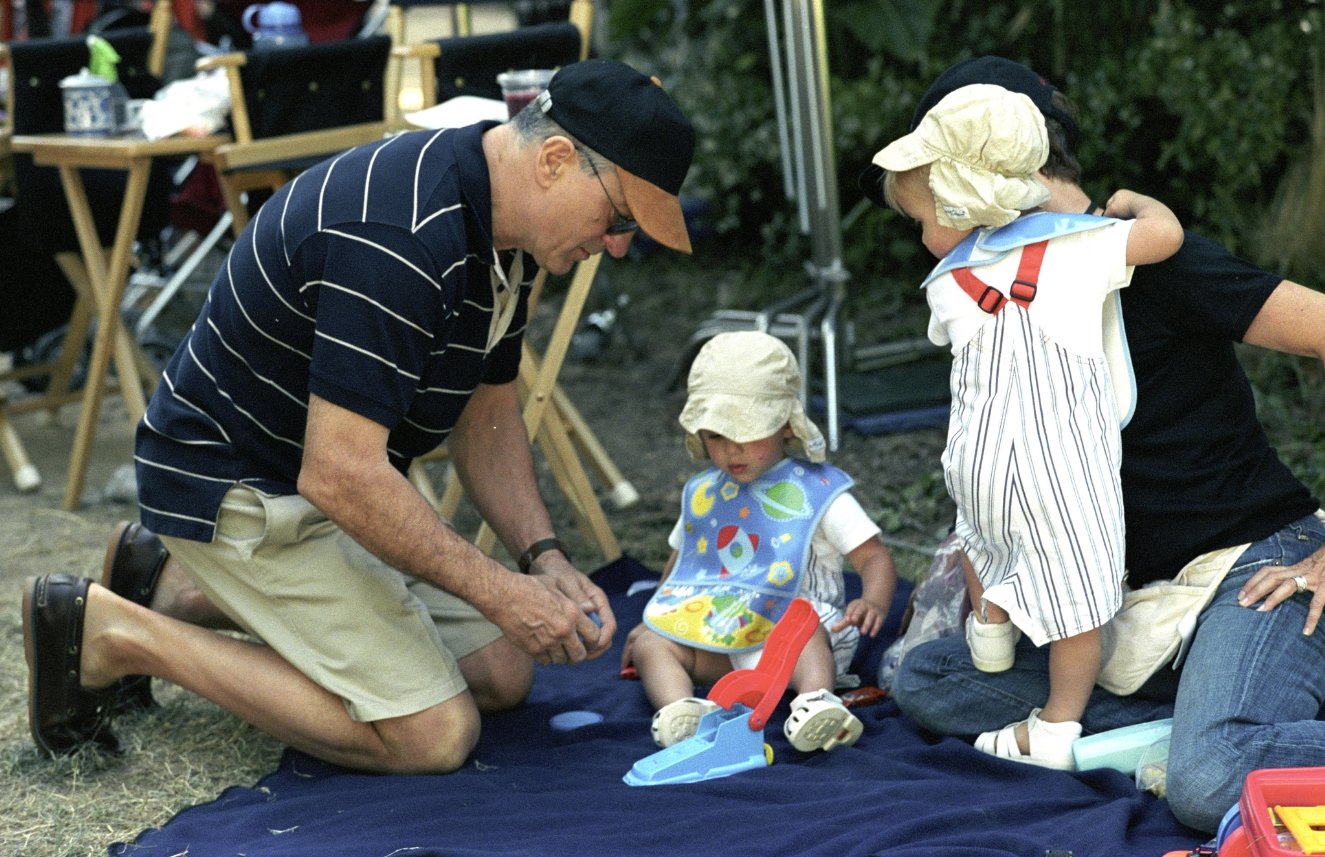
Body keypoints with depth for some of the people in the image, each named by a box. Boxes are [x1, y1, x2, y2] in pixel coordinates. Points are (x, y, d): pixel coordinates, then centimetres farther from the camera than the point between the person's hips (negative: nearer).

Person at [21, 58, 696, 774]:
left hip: (330, 480, 10)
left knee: (501, 673, 10)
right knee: (435, 732, -14)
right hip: (235, 486, -10)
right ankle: (121, 635, -5)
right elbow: (340, 476, -33)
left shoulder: (503, 231, 1)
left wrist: (544, 557, -3)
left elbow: (487, 412, 11)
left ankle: (175, 587, 17)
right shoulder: (401, 240, -32)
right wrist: (502, 593, -24)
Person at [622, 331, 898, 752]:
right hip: (719, 642, 4)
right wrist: (654, 621, 19)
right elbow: (681, 561, 29)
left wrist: (873, 602, -26)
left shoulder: (817, 491, 0)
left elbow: (874, 556, -6)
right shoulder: (702, 493, 16)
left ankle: (816, 699, -60)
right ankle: (677, 708, -46)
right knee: (650, 643, -19)